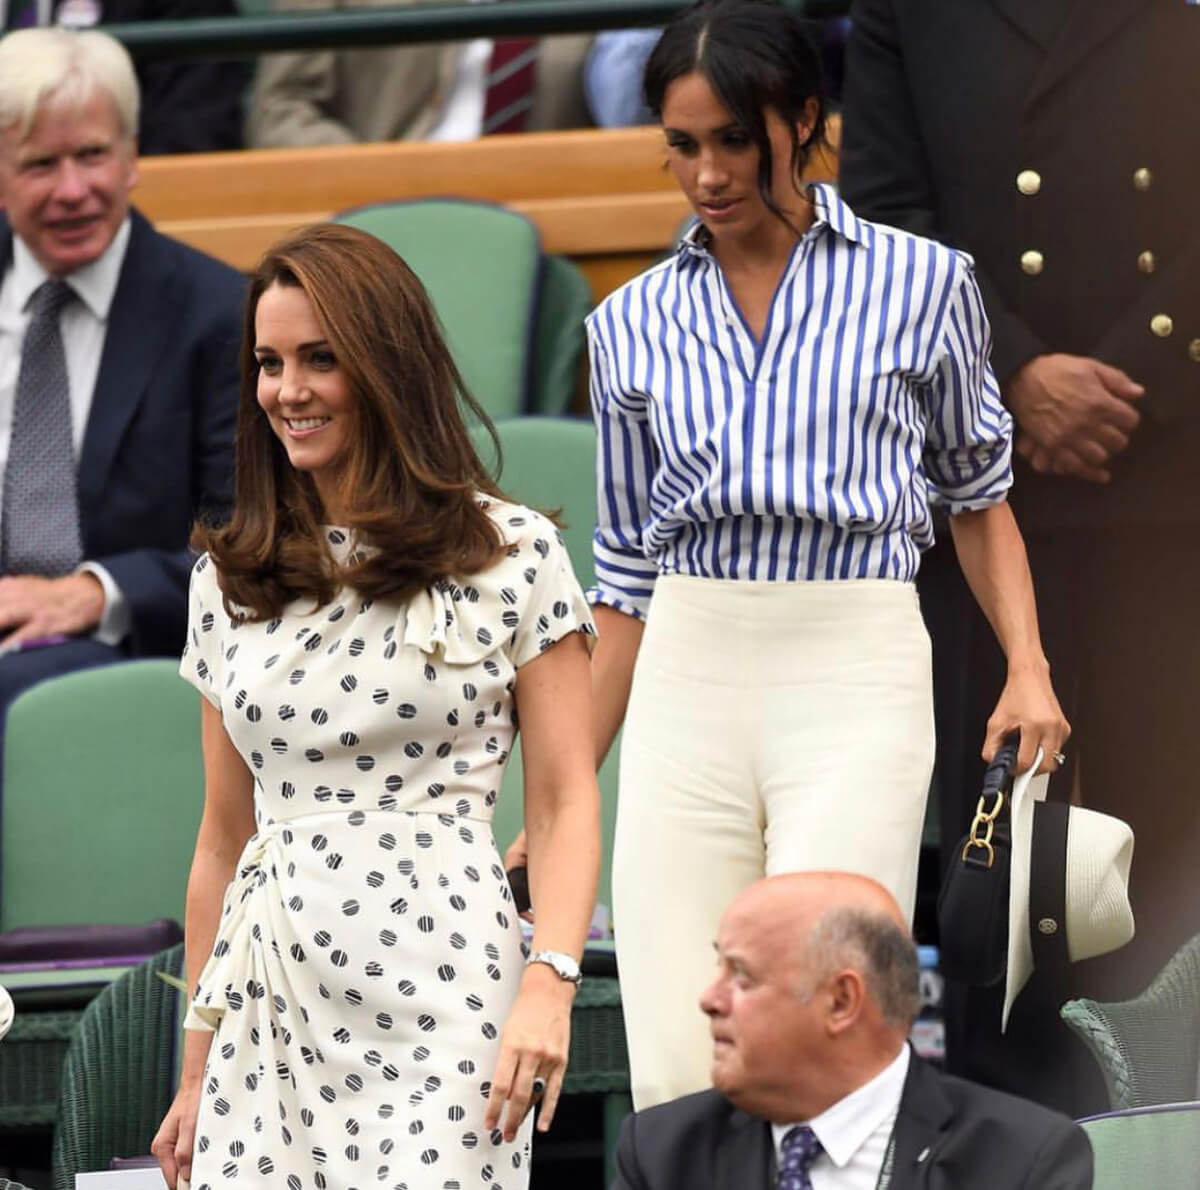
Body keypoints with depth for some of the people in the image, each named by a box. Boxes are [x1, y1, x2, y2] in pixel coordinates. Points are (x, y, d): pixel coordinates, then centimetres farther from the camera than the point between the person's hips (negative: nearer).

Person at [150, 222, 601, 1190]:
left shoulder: (512, 556, 1)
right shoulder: (233, 581, 12)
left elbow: (565, 802, -1)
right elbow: (225, 835, 15)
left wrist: (549, 982, -15)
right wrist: (196, 1064, 13)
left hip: (437, 992, -4)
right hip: (270, 1001, 4)